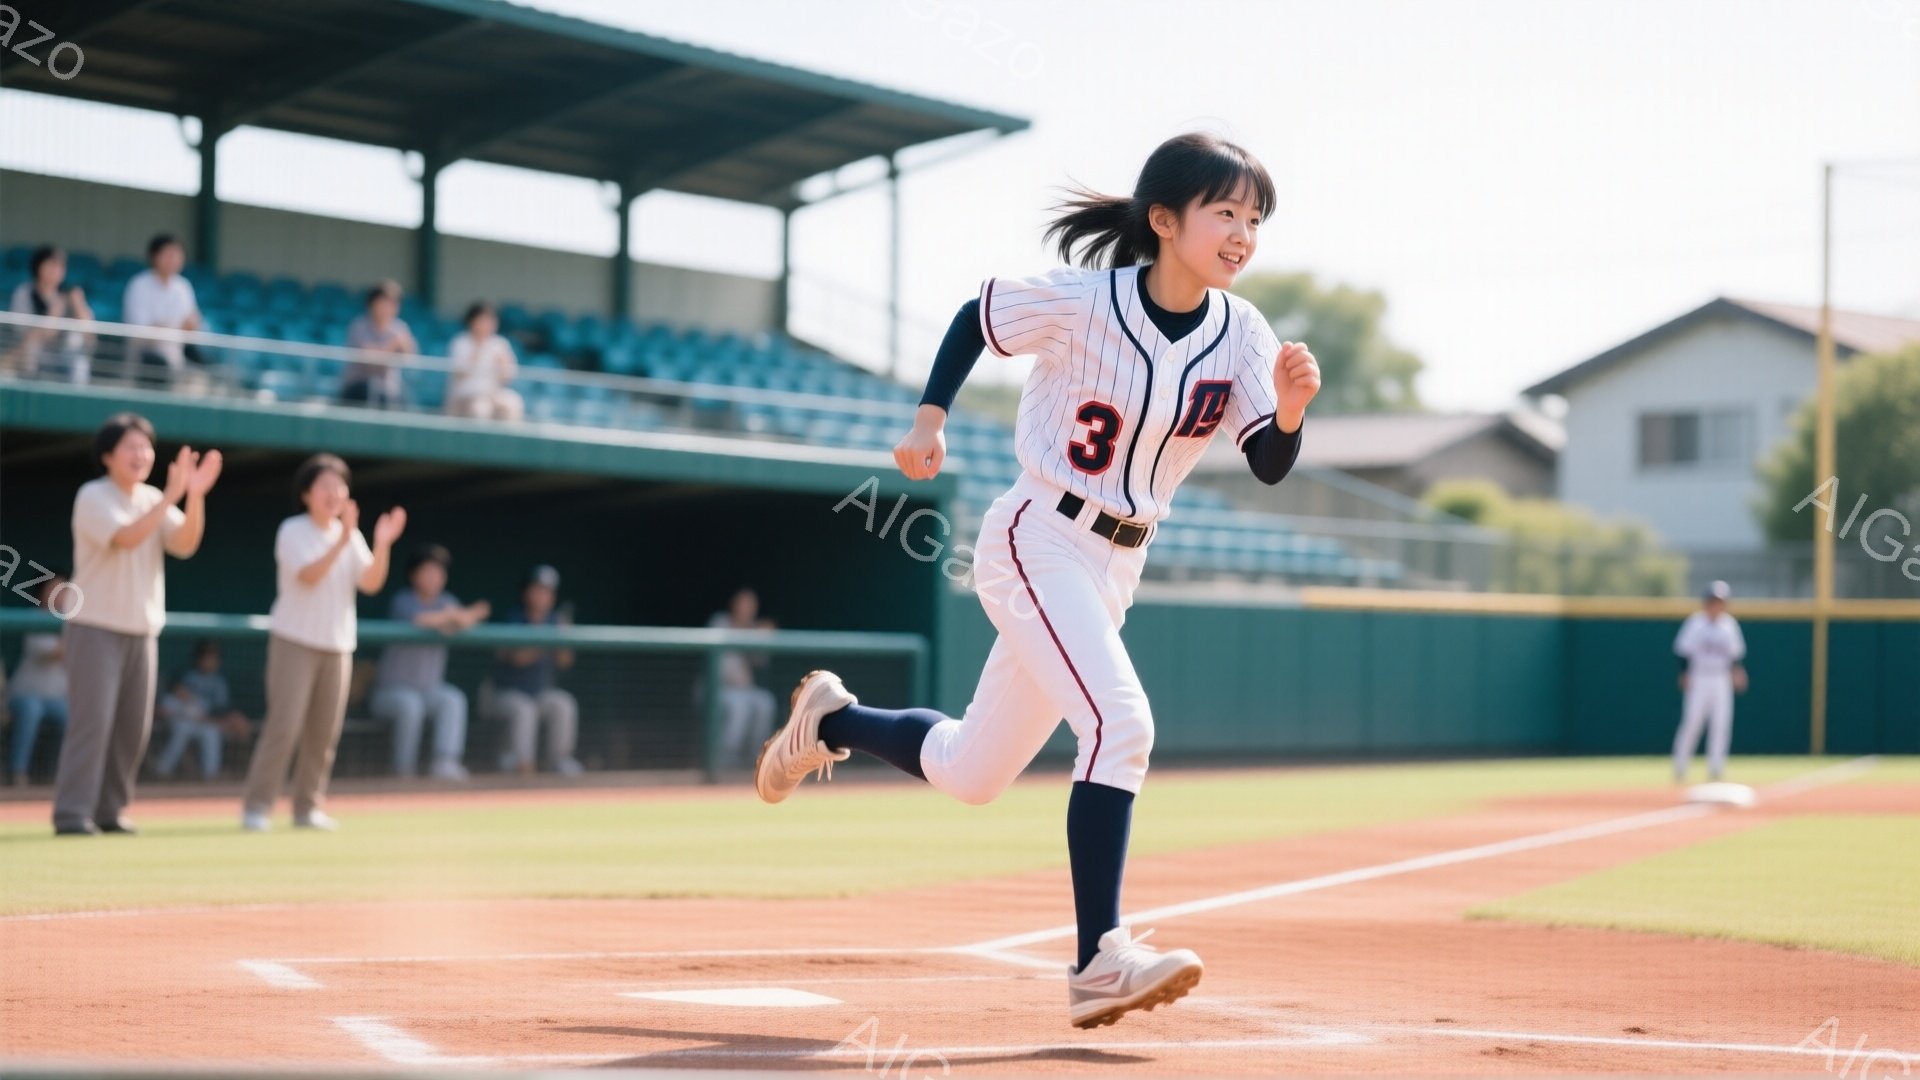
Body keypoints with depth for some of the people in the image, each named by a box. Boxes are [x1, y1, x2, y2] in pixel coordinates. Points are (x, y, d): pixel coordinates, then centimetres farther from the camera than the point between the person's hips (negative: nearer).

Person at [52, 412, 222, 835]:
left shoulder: (154, 500, 10)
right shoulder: (92, 497, -8)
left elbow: (185, 544, -5)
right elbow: (126, 538, -25)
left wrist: (195, 495, -19)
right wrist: (171, 496, -30)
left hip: (142, 629, 6)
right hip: (96, 626, -6)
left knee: (134, 726, 5)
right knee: (92, 719, -13)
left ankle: (109, 810, 13)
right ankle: (72, 813, -12)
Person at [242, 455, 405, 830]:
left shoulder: (351, 535, 10)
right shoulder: (293, 531, -6)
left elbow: (371, 583, -1)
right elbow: (308, 576, -21)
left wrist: (382, 545, -16)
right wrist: (342, 541, -32)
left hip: (338, 645, 6)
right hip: (295, 642, -5)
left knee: (325, 733, 6)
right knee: (284, 726, -12)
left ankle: (308, 807, 15)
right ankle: (255, 808, -8)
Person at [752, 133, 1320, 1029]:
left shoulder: (1241, 335, -3)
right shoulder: (1081, 302, -15)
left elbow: (1269, 465, -8)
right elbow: (972, 317, 1)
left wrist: (1290, 407, -27)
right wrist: (929, 420, -5)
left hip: (1116, 568, 6)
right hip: (1035, 543, -6)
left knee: (969, 773, 14)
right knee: (1121, 722, -25)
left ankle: (831, 720, 40)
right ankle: (1099, 960, -23)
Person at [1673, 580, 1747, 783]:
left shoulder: (1729, 624, 8)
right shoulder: (1696, 623, -4)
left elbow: (1736, 653, 12)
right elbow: (1684, 650, -5)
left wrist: (1738, 670, -5)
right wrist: (1685, 674, -12)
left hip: (1722, 681, 4)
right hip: (1699, 680, -4)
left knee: (1721, 724, 0)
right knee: (1692, 722, -8)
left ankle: (1715, 768, 6)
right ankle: (1680, 767, 1)